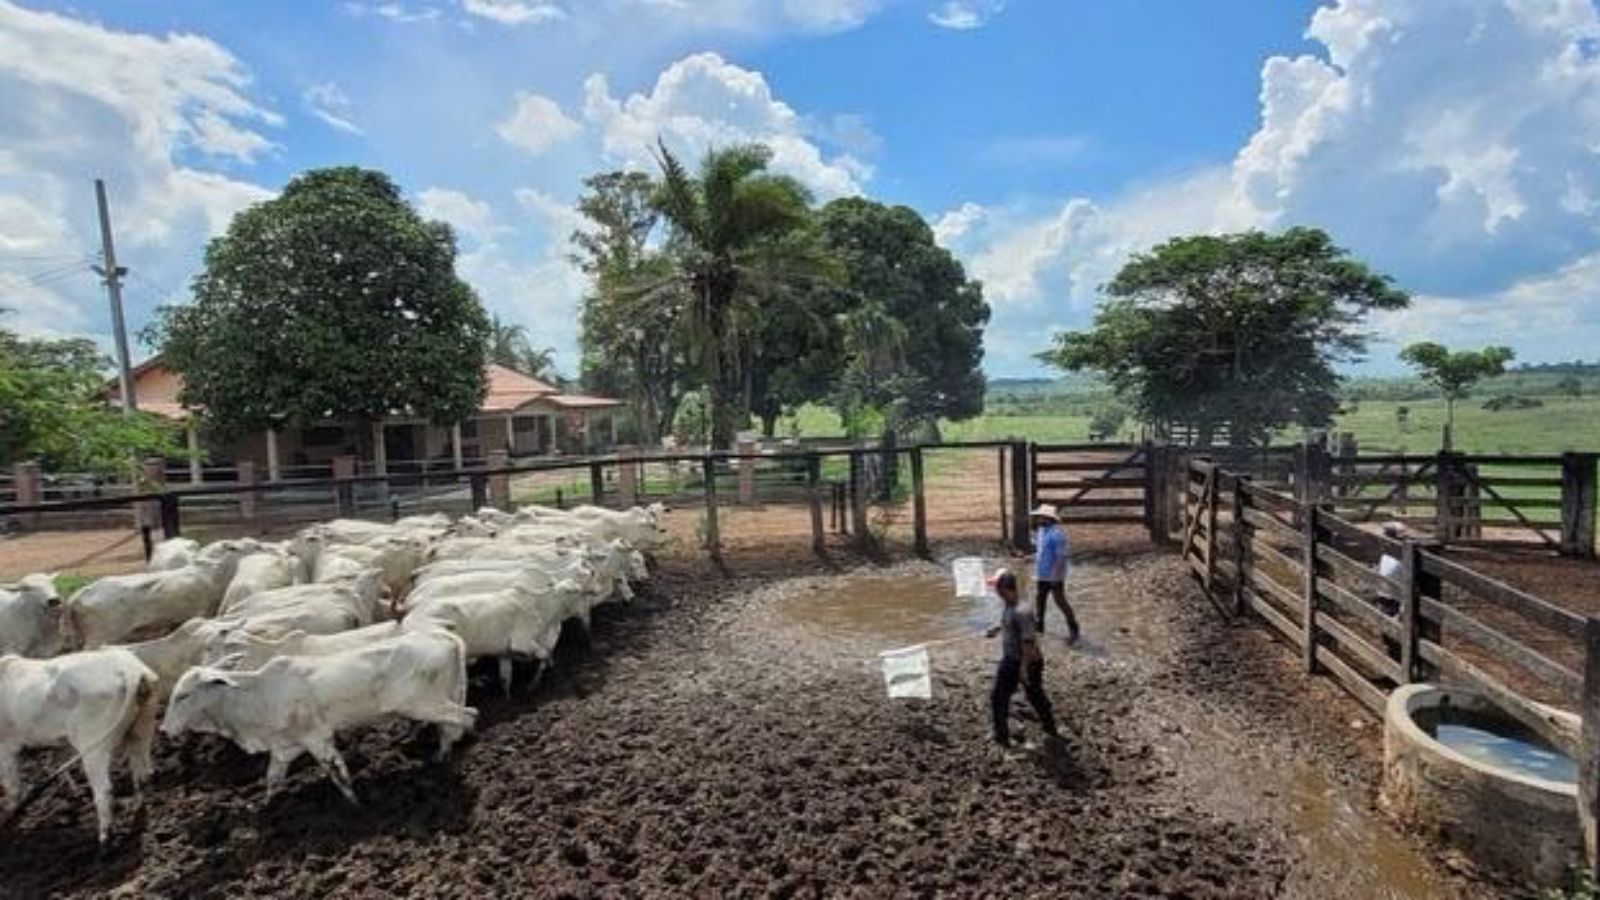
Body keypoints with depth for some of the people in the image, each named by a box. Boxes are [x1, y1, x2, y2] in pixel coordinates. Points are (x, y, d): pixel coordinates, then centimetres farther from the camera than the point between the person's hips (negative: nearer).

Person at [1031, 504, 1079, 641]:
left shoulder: (1057, 533, -21)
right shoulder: (1041, 530, 7)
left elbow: (1061, 556, -22)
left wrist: (1055, 575, -24)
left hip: (1054, 576, -9)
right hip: (1041, 574, 9)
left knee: (1060, 601, -2)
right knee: (1039, 599, 17)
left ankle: (1073, 629, 11)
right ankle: (1038, 624, 32)